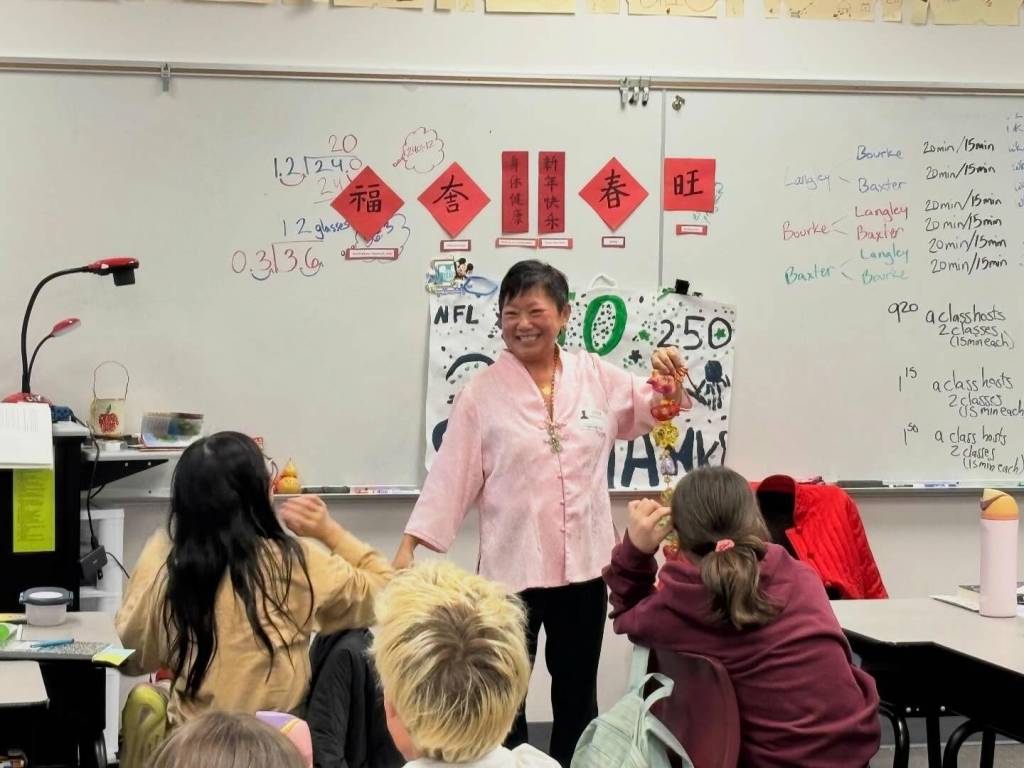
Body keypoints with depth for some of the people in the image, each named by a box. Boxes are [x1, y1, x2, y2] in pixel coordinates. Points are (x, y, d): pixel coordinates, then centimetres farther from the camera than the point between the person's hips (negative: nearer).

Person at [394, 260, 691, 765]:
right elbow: (451, 476, -5)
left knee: (577, 694, 17)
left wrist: (672, 377, -7)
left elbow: (658, 408, 15)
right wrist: (408, 546, -10)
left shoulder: (596, 377, 3)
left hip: (583, 564, 3)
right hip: (511, 567, -3)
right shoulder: (483, 393, -6)